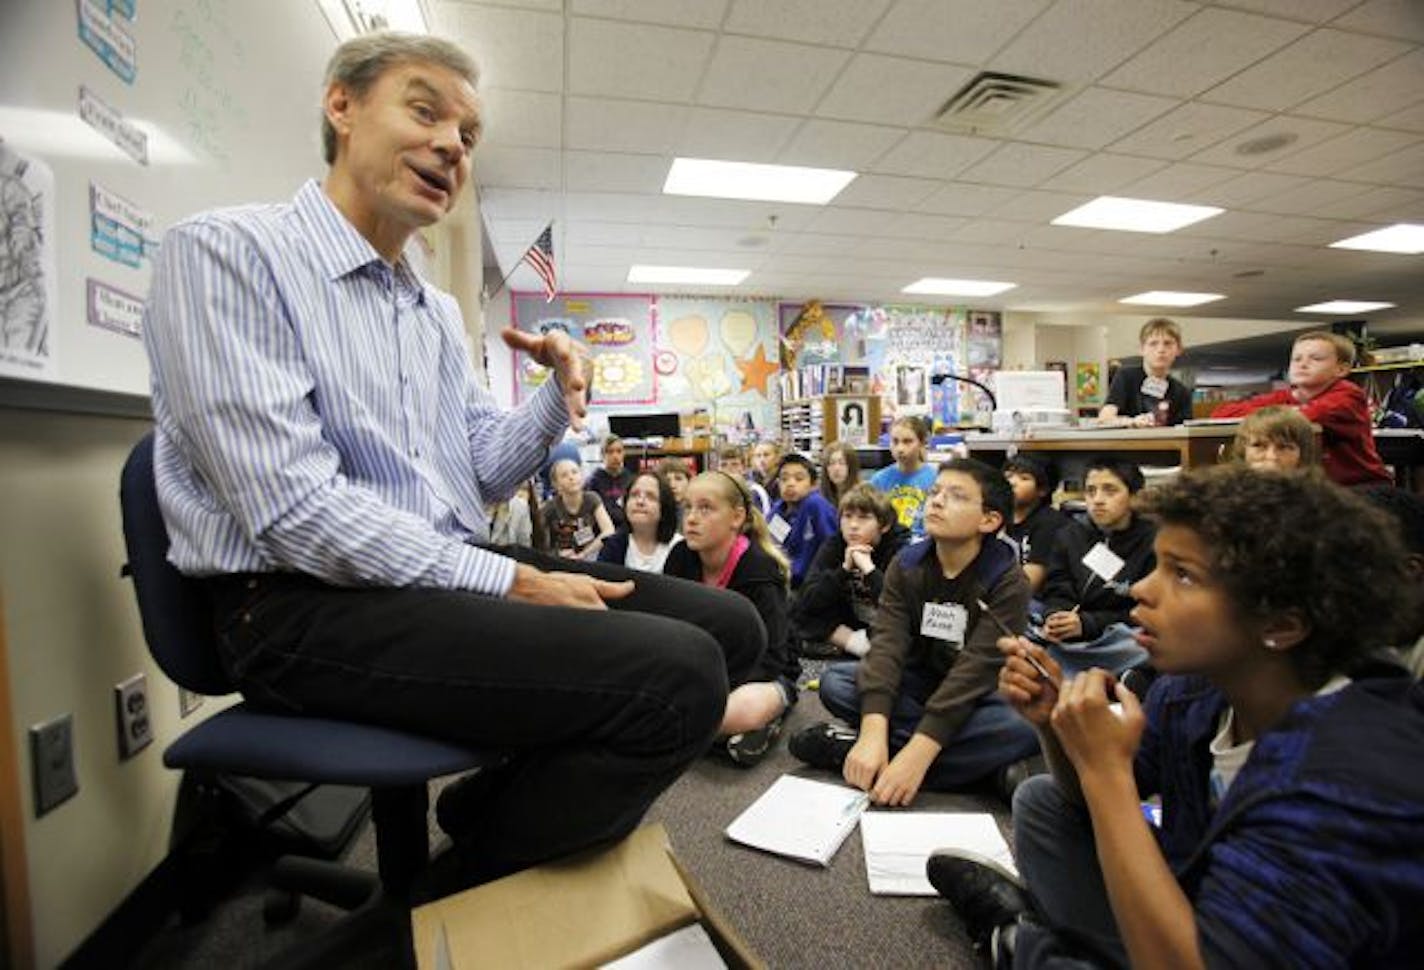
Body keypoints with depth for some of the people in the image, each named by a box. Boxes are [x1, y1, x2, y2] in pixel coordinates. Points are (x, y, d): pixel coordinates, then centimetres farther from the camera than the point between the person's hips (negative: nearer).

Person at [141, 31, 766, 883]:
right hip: (311, 606, -8)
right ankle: (469, 884, 3)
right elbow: (292, 506, -18)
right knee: (676, 676, -27)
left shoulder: (439, 310, 17)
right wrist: (512, 582, -18)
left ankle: (504, 807, 13)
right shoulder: (227, 251, -7)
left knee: (728, 627, 0)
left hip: (456, 579, 8)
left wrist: (561, 396, -2)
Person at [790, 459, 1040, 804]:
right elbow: (887, 644, -19)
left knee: (1026, 726, -35)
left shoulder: (1007, 581, -17)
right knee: (835, 681, -20)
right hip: (917, 686, 3)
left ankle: (852, 749, -30)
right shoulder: (906, 565, -7)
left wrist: (917, 753, -39)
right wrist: (874, 731, -36)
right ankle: (980, 763, -21)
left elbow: (976, 669, -28)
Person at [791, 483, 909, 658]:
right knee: (800, 614, -17)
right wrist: (844, 569, -26)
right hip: (849, 628, 4)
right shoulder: (834, 545, -7)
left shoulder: (900, 548, -16)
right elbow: (805, 602, -17)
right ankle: (855, 644, -14)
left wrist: (868, 568, -31)